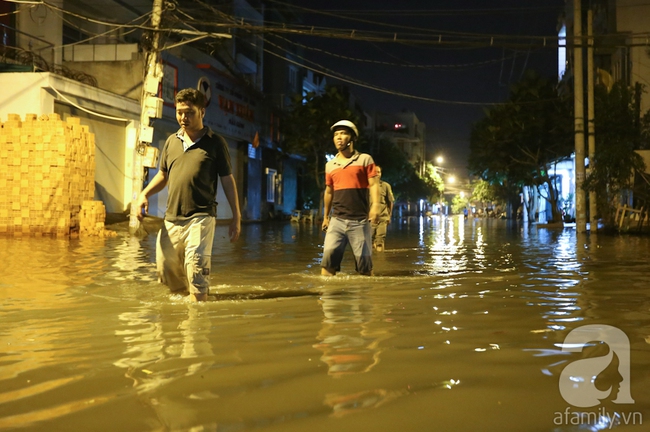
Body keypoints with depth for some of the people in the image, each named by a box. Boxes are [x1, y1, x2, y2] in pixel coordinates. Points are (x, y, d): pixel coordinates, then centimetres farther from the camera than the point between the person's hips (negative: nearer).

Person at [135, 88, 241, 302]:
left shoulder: (215, 143, 1)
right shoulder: (172, 141, 14)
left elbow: (227, 180, 2)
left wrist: (236, 217, -1)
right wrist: (144, 194, 4)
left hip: (201, 218, -5)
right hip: (172, 218, 5)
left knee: (196, 272, -13)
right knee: (166, 270, 11)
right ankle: (188, 297, 36)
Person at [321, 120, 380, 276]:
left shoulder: (365, 159, 3)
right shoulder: (330, 165, 14)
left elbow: (374, 184, -5)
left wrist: (375, 205, -22)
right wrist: (325, 216, 24)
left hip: (359, 221, -3)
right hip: (337, 220, 3)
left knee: (364, 261, 1)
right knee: (328, 257, -9)